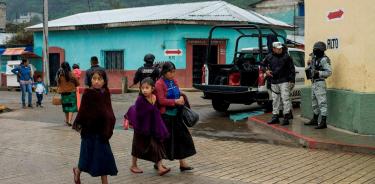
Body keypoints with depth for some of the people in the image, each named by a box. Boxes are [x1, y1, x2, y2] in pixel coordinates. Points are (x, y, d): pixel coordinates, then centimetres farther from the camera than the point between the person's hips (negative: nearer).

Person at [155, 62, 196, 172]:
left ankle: (182, 163, 12)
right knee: (165, 139, 1)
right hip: (165, 116, -7)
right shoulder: (159, 84, -11)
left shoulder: (174, 81, 9)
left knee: (182, 137, 5)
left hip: (176, 114, 7)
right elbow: (161, 100, -17)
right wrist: (175, 101, -22)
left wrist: (181, 97, -2)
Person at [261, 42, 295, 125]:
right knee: (275, 99, 10)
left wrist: (292, 80, -6)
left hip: (284, 81, -4)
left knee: (285, 98, -8)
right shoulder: (269, 57, 7)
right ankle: (275, 116, 18)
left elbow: (292, 69, -1)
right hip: (274, 82, 4)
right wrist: (266, 70, 3)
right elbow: (263, 64, 23)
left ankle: (286, 117, -6)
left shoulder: (286, 57, -1)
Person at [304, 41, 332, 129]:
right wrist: (309, 66, 5)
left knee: (322, 102, -9)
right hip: (313, 83, 10)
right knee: (315, 103, 18)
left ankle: (323, 122, -9)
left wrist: (318, 73, -24)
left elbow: (329, 72, -17)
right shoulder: (314, 59, 14)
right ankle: (315, 120, 30)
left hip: (320, 83, -10)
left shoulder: (324, 60, -13)